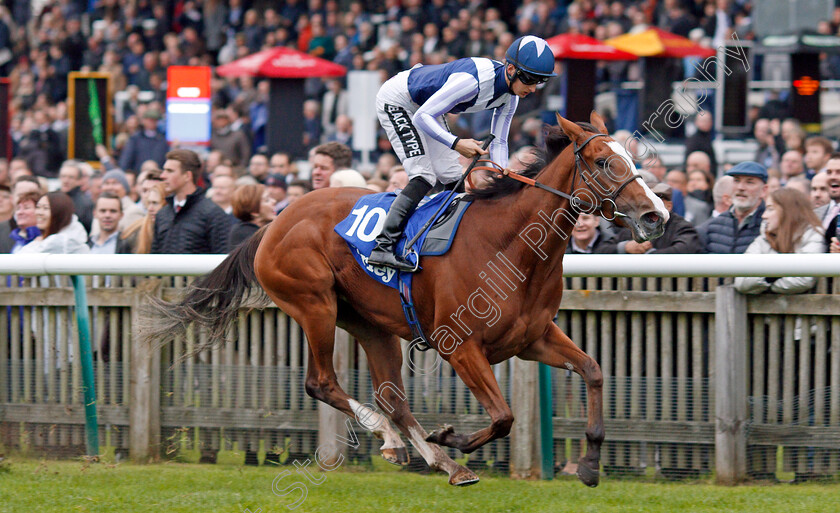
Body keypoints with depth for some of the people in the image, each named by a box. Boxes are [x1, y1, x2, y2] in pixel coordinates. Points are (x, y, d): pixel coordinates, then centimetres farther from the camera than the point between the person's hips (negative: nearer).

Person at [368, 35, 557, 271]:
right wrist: (456, 143, -44)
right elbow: (422, 117, -33)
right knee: (423, 176, -20)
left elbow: (498, 141, -1)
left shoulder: (510, 97, -9)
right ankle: (383, 247, -25)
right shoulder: (473, 80, -37)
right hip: (395, 100, -9)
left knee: (452, 176, 6)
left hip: (423, 106, 9)